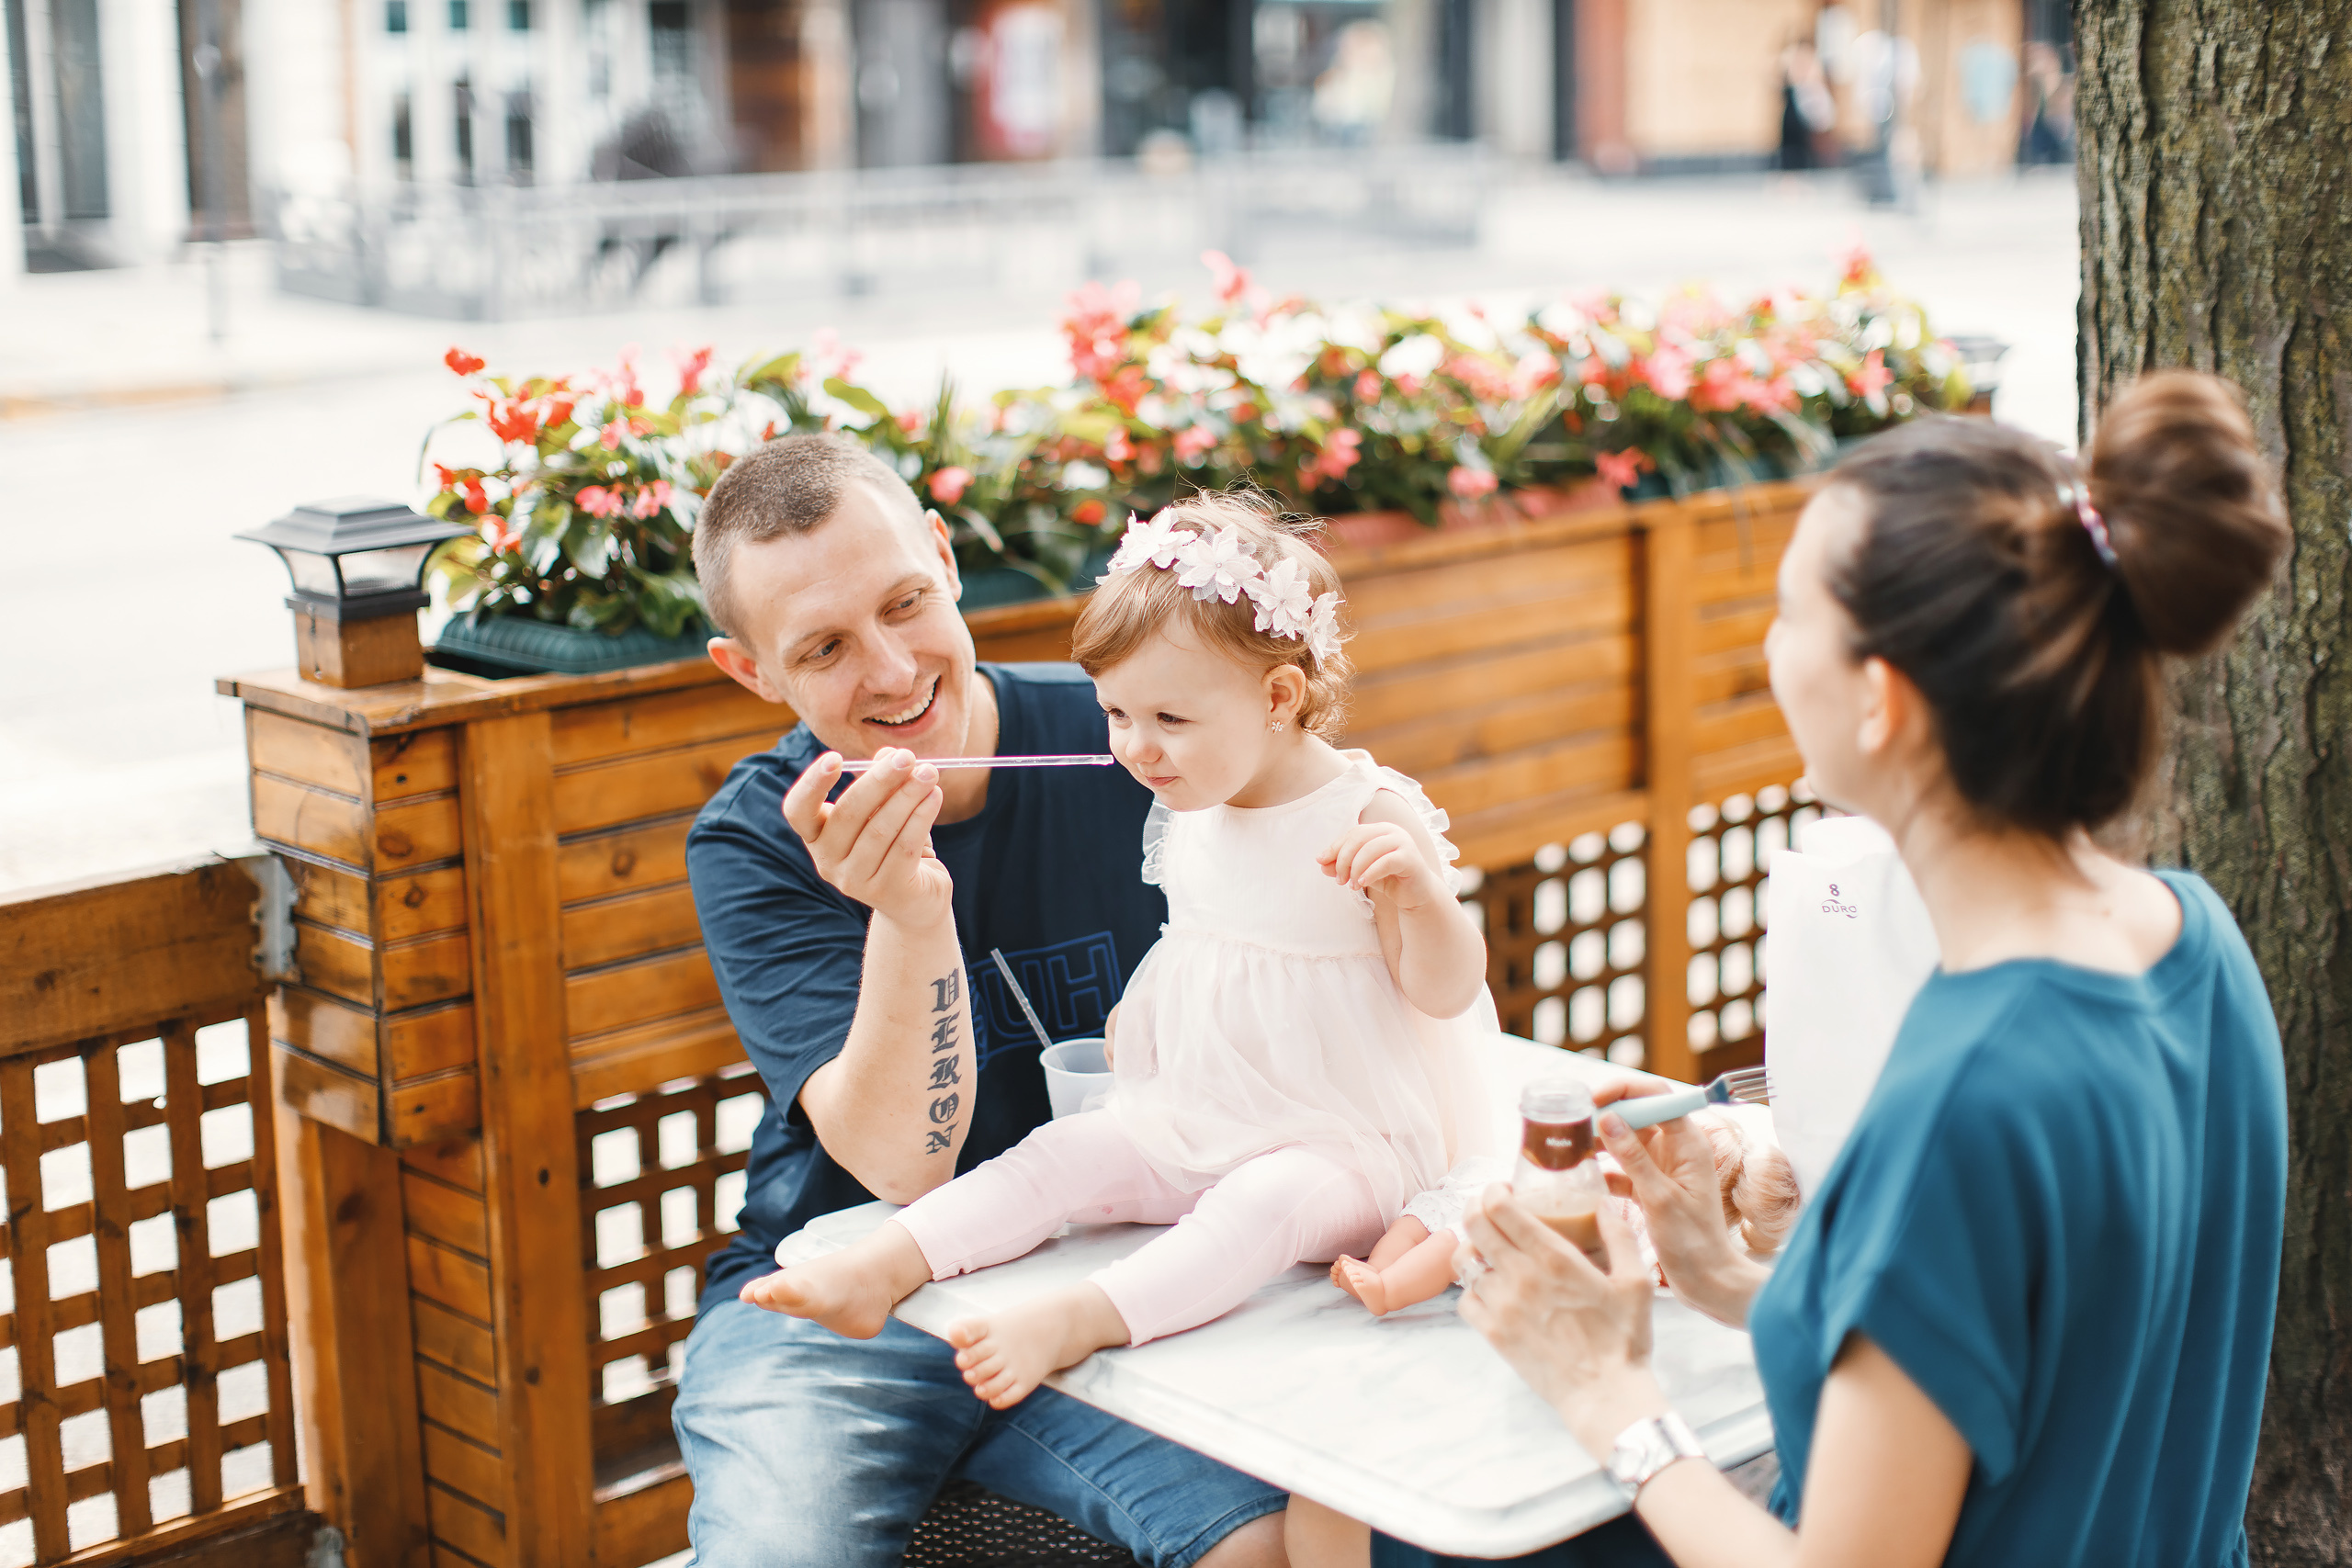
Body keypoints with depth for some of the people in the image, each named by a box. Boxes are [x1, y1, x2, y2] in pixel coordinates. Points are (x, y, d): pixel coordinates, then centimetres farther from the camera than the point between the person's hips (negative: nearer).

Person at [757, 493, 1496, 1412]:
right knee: (1068, 1150, -9)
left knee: (1264, 1201, -33)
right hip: (1197, 1123, 7)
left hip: (1346, 1150, -7)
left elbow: (1448, 991, -15)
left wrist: (1420, 887, -32)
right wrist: (1131, 1026, 12)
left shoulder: (1369, 818, -14)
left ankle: (1076, 1320, -47)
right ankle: (880, 1268, -18)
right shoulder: (1186, 813, 5)